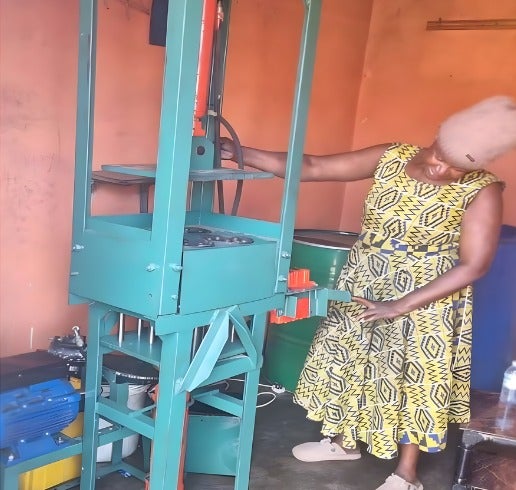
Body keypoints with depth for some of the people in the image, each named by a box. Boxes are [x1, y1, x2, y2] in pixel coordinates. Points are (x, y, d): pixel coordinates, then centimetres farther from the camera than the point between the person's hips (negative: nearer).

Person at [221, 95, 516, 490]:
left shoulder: (481, 192, -19)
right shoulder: (390, 158, -10)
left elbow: (473, 266, -20)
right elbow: (311, 168, -11)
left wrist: (400, 306, -23)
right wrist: (241, 154, -18)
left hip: (427, 301, -4)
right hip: (363, 285, 5)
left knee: (416, 380, 7)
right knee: (345, 358, 16)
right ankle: (343, 441, 40)